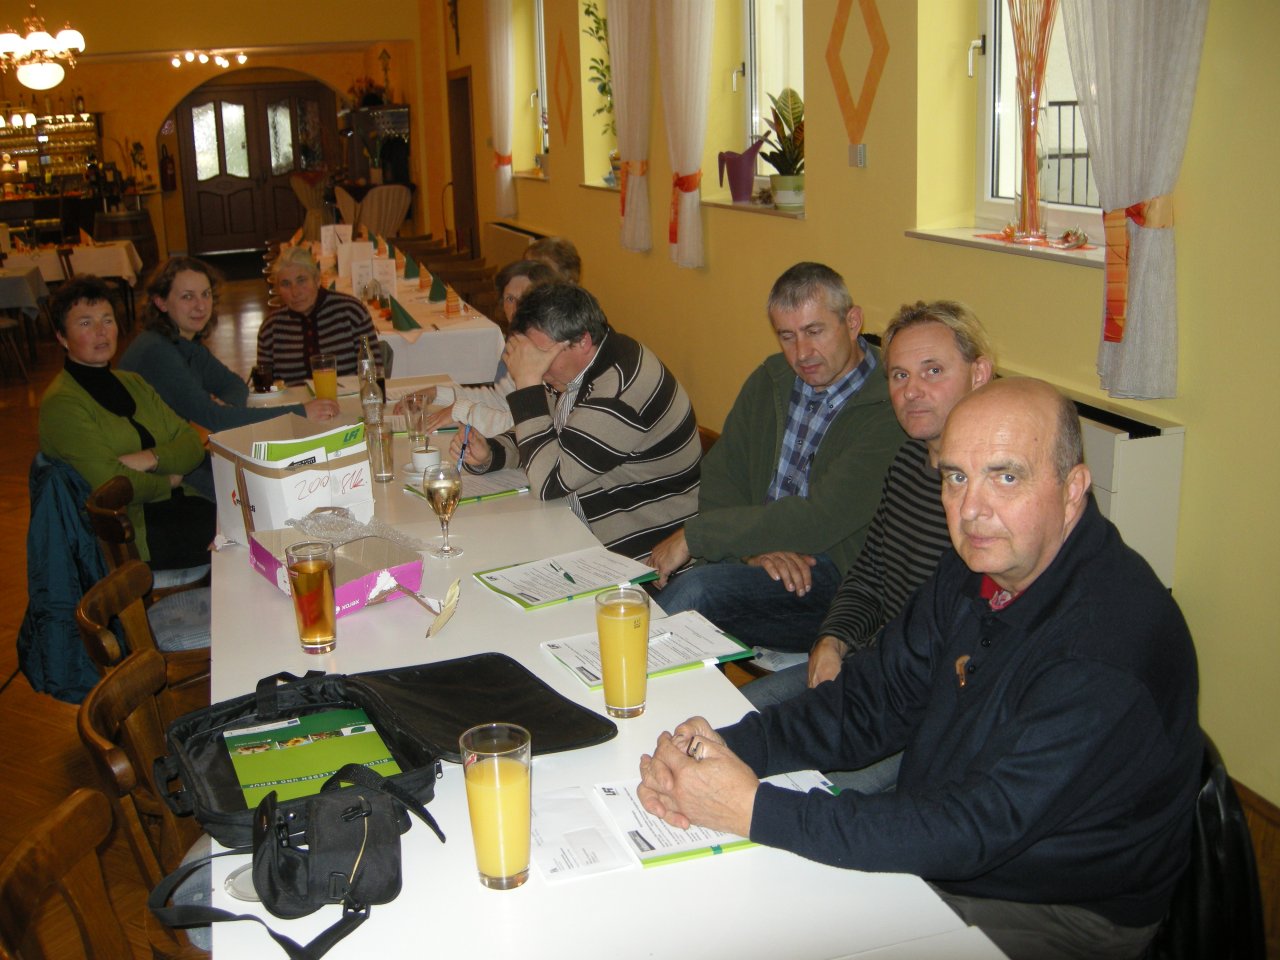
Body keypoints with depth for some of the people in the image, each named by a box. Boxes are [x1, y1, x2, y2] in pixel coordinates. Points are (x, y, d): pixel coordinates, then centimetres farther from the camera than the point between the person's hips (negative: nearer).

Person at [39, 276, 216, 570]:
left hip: (178, 505, 8)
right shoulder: (61, 403, -8)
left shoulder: (134, 384, 17)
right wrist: (168, 481, -1)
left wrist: (151, 458, -11)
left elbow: (193, 446, 8)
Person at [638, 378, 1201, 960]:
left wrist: (754, 808, -33)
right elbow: (873, 700, 0)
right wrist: (726, 747, -17)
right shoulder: (979, 564, -4)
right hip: (939, 853, 7)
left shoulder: (1106, 649, -30)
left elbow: (973, 830, -32)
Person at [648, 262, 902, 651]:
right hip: (761, 557, 6)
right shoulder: (770, 381, 10)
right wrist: (755, 545, -12)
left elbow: (821, 519, -22)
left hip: (836, 573, -5)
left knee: (696, 590, -29)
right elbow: (719, 479, 9)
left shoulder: (890, 408, -14)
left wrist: (694, 535, -19)